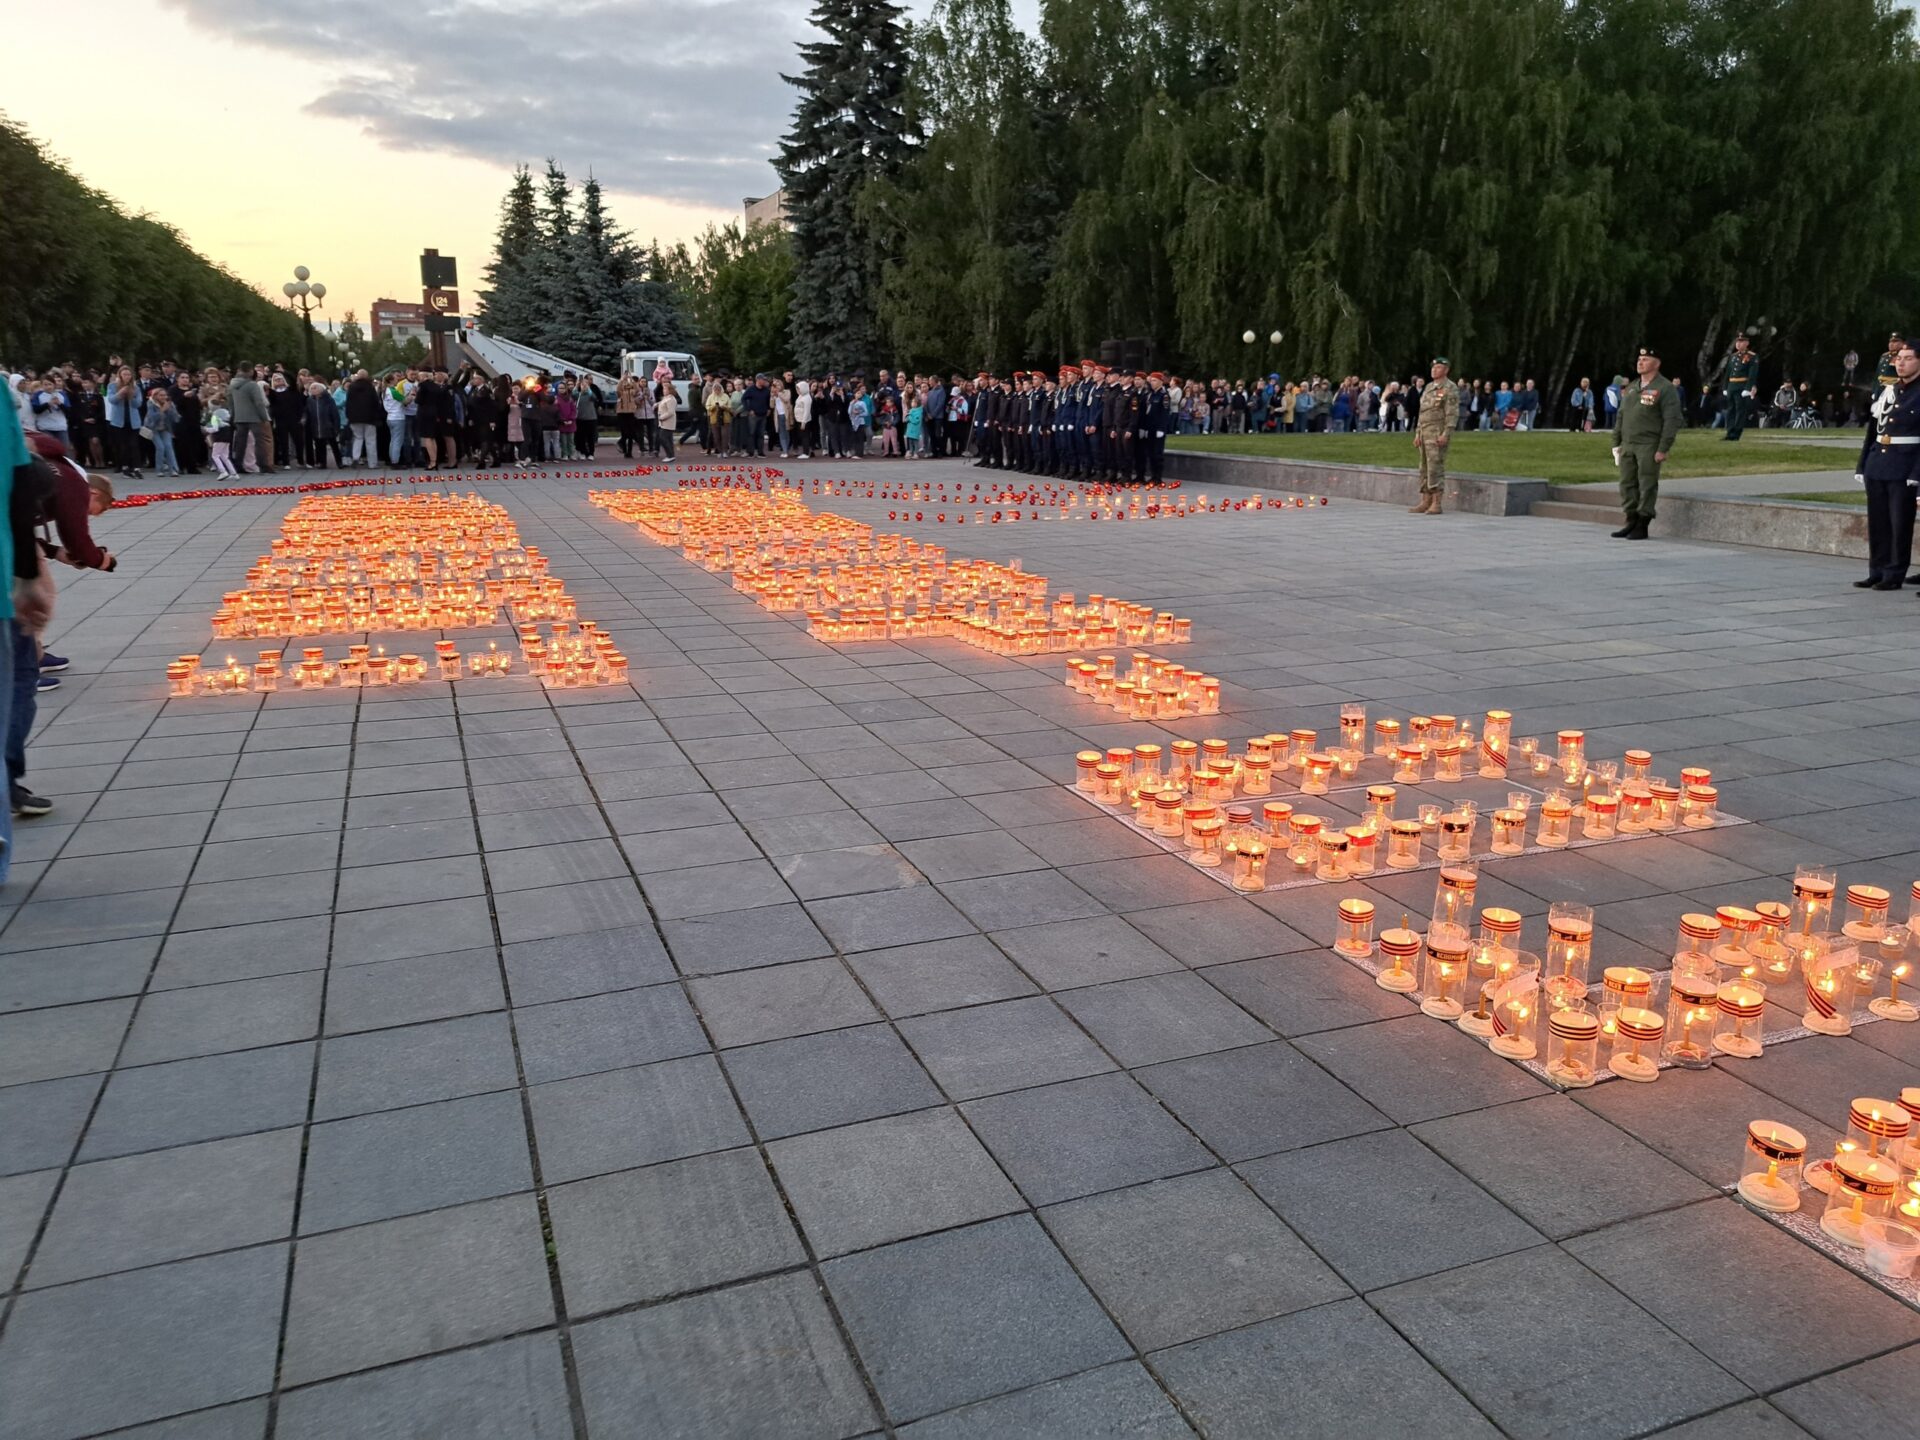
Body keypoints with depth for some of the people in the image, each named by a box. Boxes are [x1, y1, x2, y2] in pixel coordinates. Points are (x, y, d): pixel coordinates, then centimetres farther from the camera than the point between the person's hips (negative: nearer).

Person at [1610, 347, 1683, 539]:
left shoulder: (1665, 388, -6)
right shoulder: (1632, 388, 17)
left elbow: (1672, 421, -10)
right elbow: (1621, 416, 21)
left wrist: (1663, 449, -16)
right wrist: (1616, 442, 14)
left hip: (1649, 446, -7)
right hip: (1628, 445, 7)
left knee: (1647, 486, -3)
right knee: (1627, 484, 8)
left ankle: (1642, 526, 1)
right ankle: (1631, 522, 16)